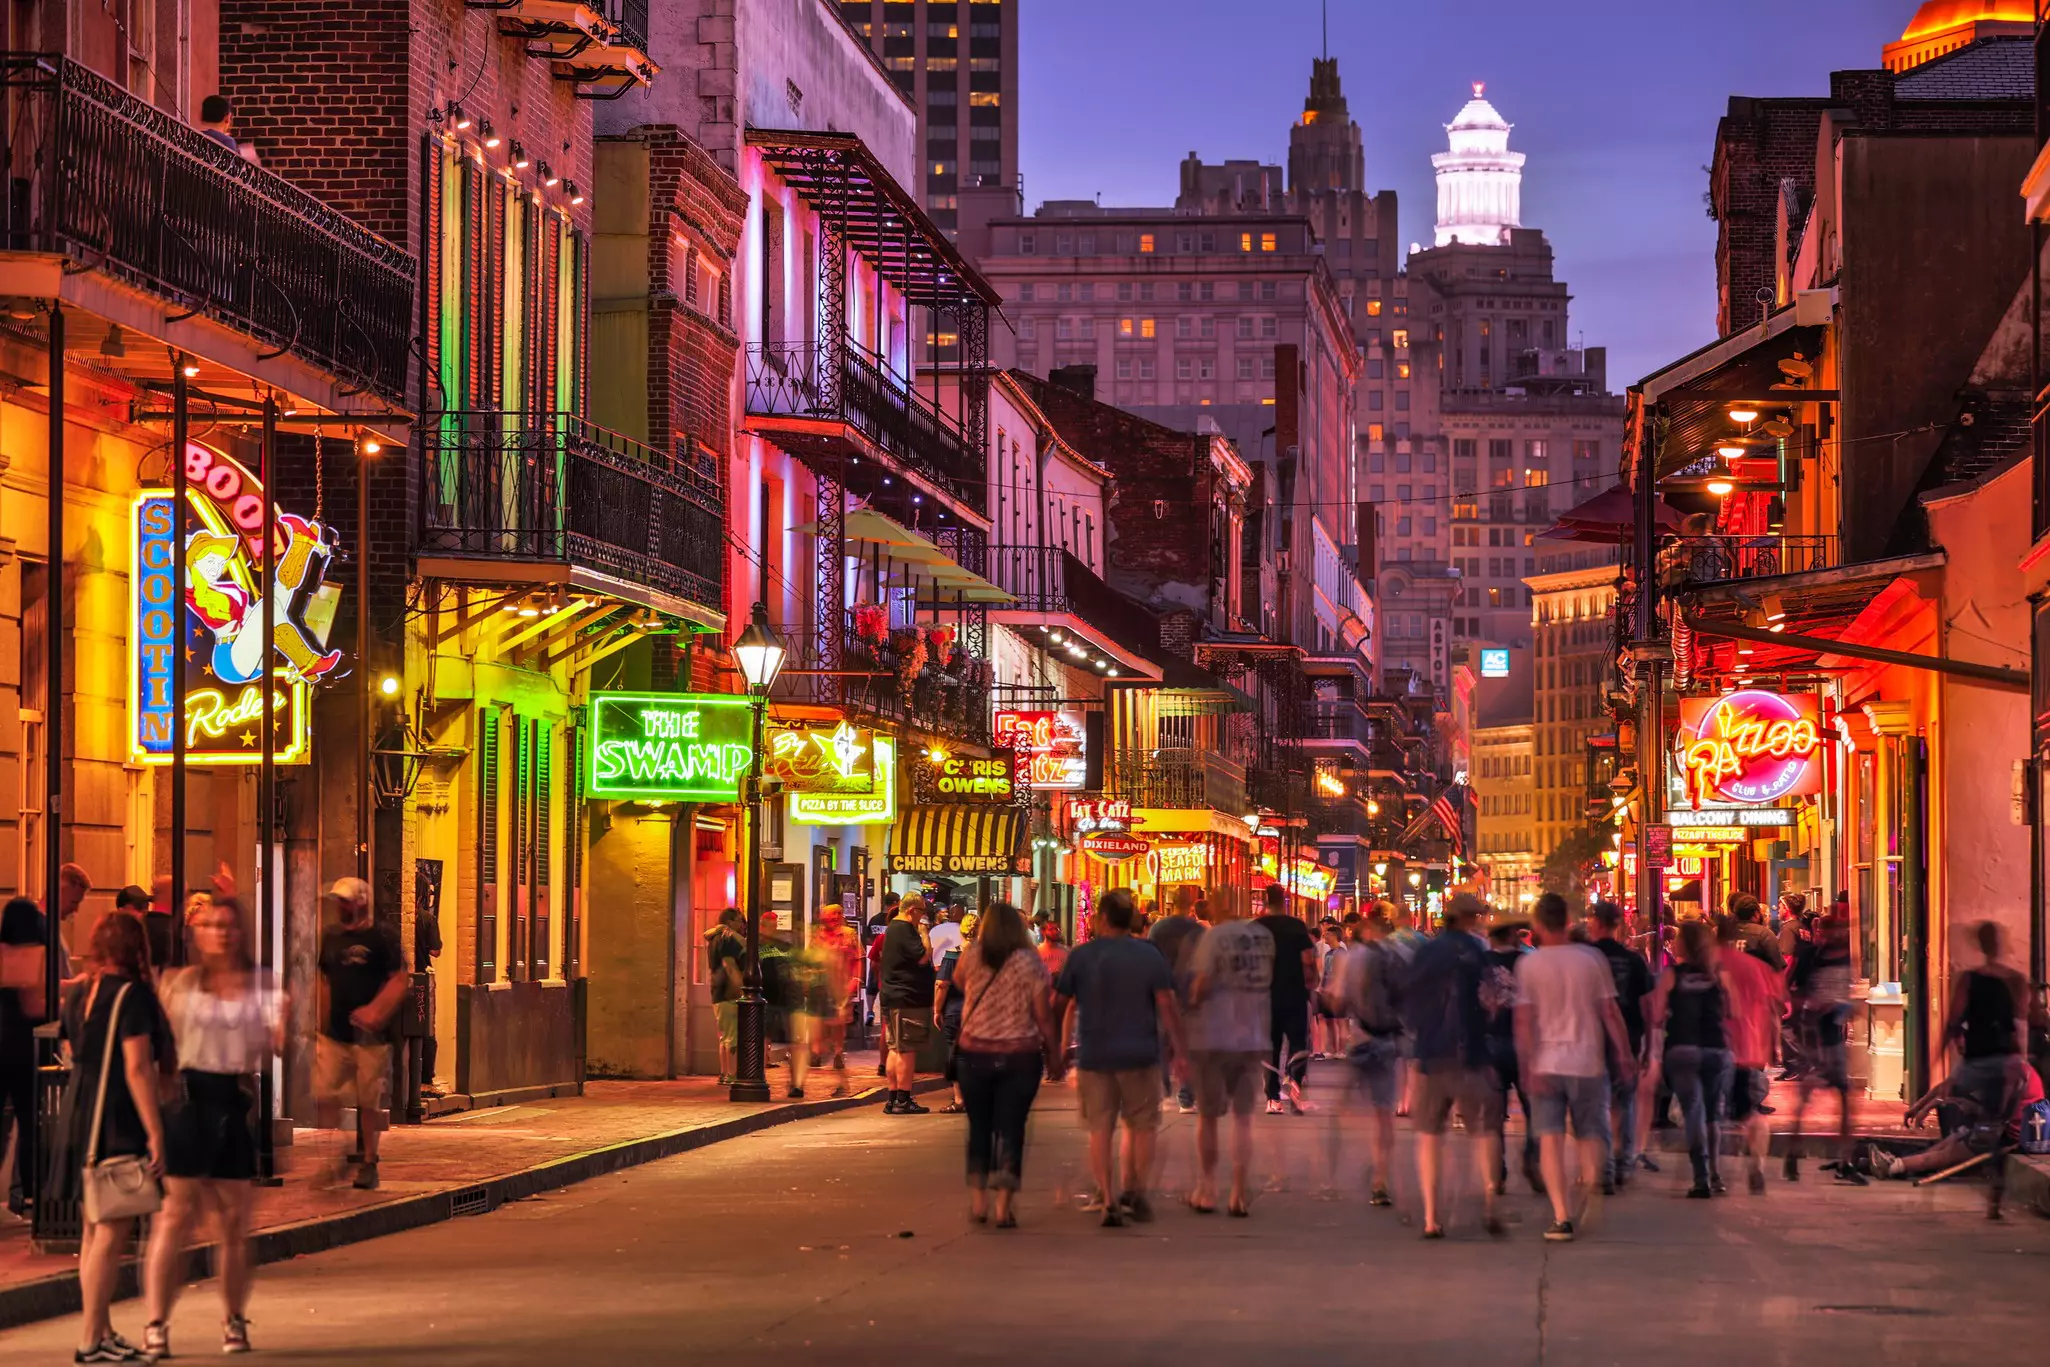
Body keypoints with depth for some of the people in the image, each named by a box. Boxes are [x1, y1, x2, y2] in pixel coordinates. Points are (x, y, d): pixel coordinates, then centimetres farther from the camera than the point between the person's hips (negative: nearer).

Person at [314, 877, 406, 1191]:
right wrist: (322, 1017, 12)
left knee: (369, 1101, 2)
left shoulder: (382, 936, -5)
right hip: (334, 1033, 5)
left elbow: (399, 980, -10)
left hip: (370, 1036, -5)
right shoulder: (331, 936, 13)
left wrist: (375, 1012, -20)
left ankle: (368, 1164, 12)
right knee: (325, 1097, -1)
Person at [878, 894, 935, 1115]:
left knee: (895, 1050, 12)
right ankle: (903, 1100, -9)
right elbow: (923, 957, -19)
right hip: (908, 999, -11)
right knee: (907, 1050, -8)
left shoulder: (892, 929, 18)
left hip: (893, 998, 11)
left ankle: (893, 1099, 15)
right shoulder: (904, 930, -15)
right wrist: (924, 933, -9)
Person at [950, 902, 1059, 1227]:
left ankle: (978, 1198, 14)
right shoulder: (1030, 963, -6)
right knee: (1010, 1128, 2)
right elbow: (1043, 1017, -6)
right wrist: (1054, 1056, 4)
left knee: (979, 1127, 15)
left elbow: (958, 982, 20)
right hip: (1020, 1055, -1)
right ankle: (1004, 1205, -1)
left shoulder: (972, 957, -3)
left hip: (976, 1052, 2)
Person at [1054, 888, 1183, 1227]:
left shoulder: (1081, 956, -1)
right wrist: (1177, 1049, -2)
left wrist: (1060, 1044, 16)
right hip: (1140, 1053, -1)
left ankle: (1109, 1200, -1)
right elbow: (1167, 1006, -8)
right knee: (1142, 1125, 14)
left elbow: (1059, 1005, 2)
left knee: (1100, 1129, 5)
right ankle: (1135, 1192, 9)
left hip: (1093, 1055, 1)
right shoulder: (1150, 956, -4)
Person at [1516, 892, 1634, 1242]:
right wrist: (1624, 1056, 5)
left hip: (1545, 1064, 0)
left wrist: (1527, 1066, -7)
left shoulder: (1528, 964, -3)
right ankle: (1592, 1187, 7)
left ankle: (1562, 1216, -7)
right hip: (1588, 1062, 1)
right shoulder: (1591, 958, -2)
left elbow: (1523, 1020, -8)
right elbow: (1610, 1012, -1)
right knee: (1591, 1133, 17)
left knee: (1550, 1139, 0)